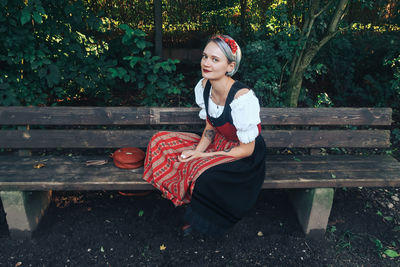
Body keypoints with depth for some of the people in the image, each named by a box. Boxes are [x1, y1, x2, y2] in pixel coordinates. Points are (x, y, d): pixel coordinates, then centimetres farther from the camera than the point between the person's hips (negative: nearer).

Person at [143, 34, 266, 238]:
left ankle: (202, 219, 3)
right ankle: (193, 206, 1)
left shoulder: (243, 98, -29)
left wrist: (204, 156, -21)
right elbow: (210, 128, 4)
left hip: (245, 157, -7)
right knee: (160, 141, -6)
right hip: (218, 144, 7)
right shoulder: (203, 87, -7)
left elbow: (247, 149, -21)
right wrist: (197, 151, -14)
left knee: (202, 173, -34)